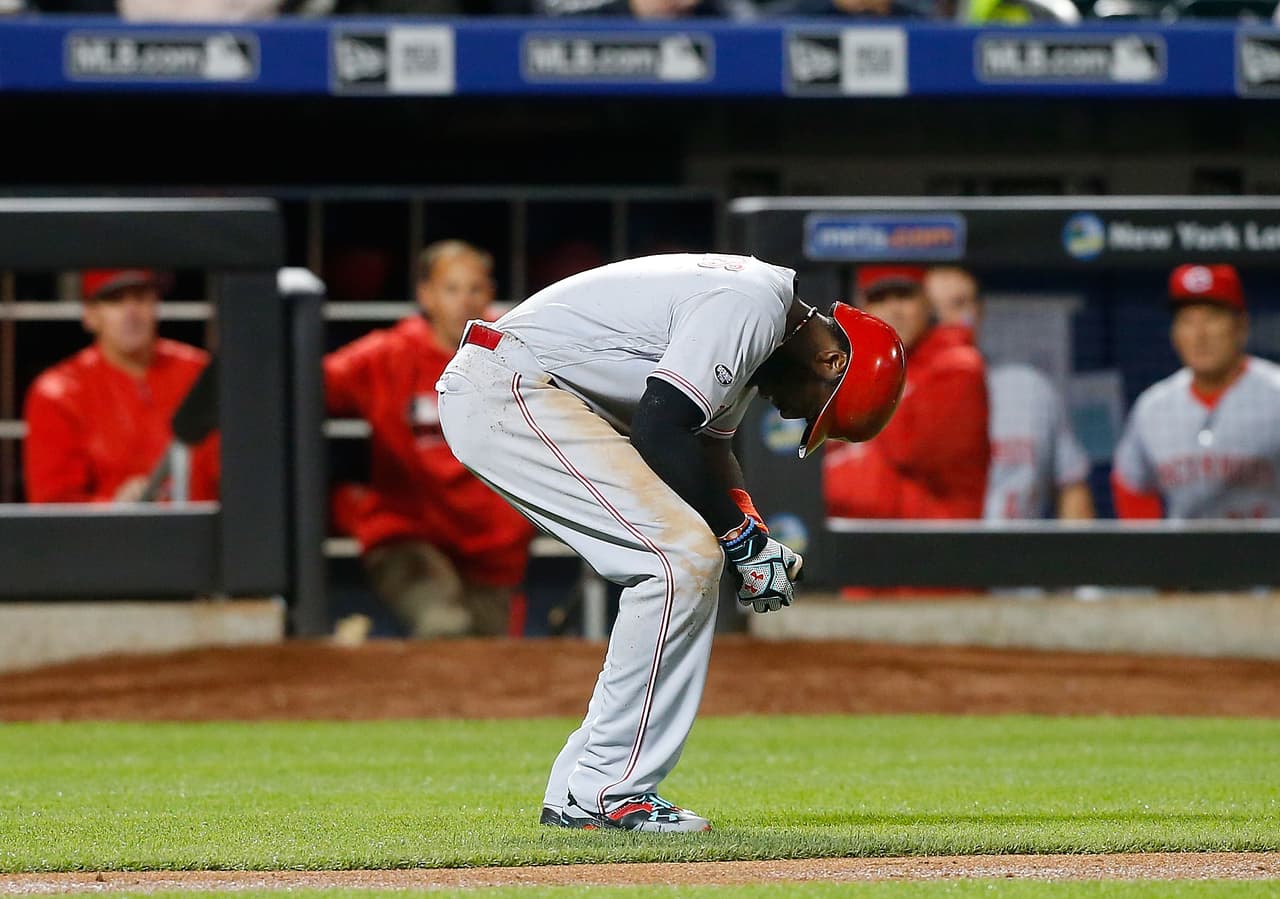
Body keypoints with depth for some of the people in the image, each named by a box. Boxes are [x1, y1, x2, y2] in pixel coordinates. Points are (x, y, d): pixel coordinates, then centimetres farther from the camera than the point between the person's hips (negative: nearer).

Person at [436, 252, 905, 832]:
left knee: (690, 566, 10)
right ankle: (607, 792, -13)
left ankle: (577, 794, 10)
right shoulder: (752, 306, -18)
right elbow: (661, 429, -23)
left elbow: (706, 443, 20)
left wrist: (753, 535, 4)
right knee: (682, 560, -16)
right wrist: (741, 535, -14)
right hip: (507, 391, -11)